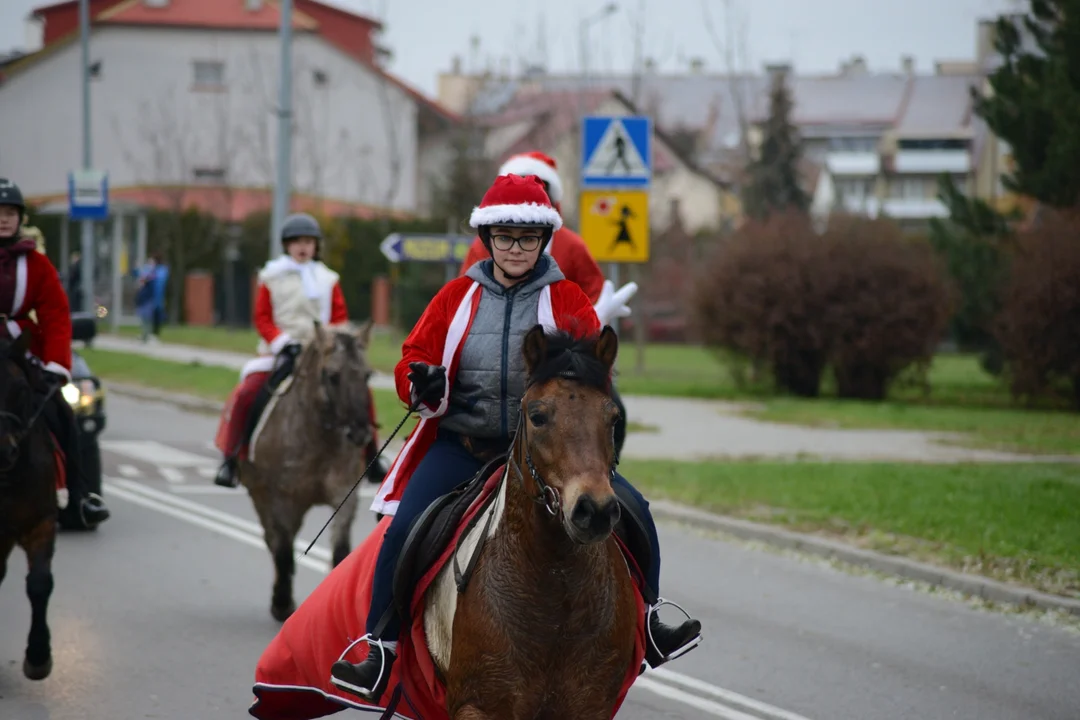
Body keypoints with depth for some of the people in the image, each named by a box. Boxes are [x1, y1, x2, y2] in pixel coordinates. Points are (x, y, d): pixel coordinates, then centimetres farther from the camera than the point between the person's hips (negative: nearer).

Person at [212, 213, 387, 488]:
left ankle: (370, 457, 1)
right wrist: (283, 343, -13)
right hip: (280, 353, -2)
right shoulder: (272, 278, 3)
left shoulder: (327, 280, 9)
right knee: (247, 394, -24)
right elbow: (262, 318, 1)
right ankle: (231, 460, -14)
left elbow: (339, 318, 9)